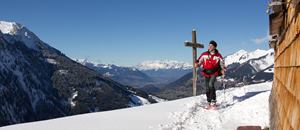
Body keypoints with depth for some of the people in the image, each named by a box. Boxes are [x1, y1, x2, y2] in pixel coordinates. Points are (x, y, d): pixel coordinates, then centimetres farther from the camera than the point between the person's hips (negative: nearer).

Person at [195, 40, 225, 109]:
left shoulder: (218, 55, 1)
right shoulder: (204, 54, 4)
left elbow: (222, 63, 10)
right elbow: (199, 60, 9)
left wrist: (222, 70, -6)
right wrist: (197, 64, -13)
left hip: (214, 73, -3)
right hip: (206, 73, 3)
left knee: (211, 84, -25)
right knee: (207, 88, 3)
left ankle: (213, 101, -16)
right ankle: (209, 102, 17)